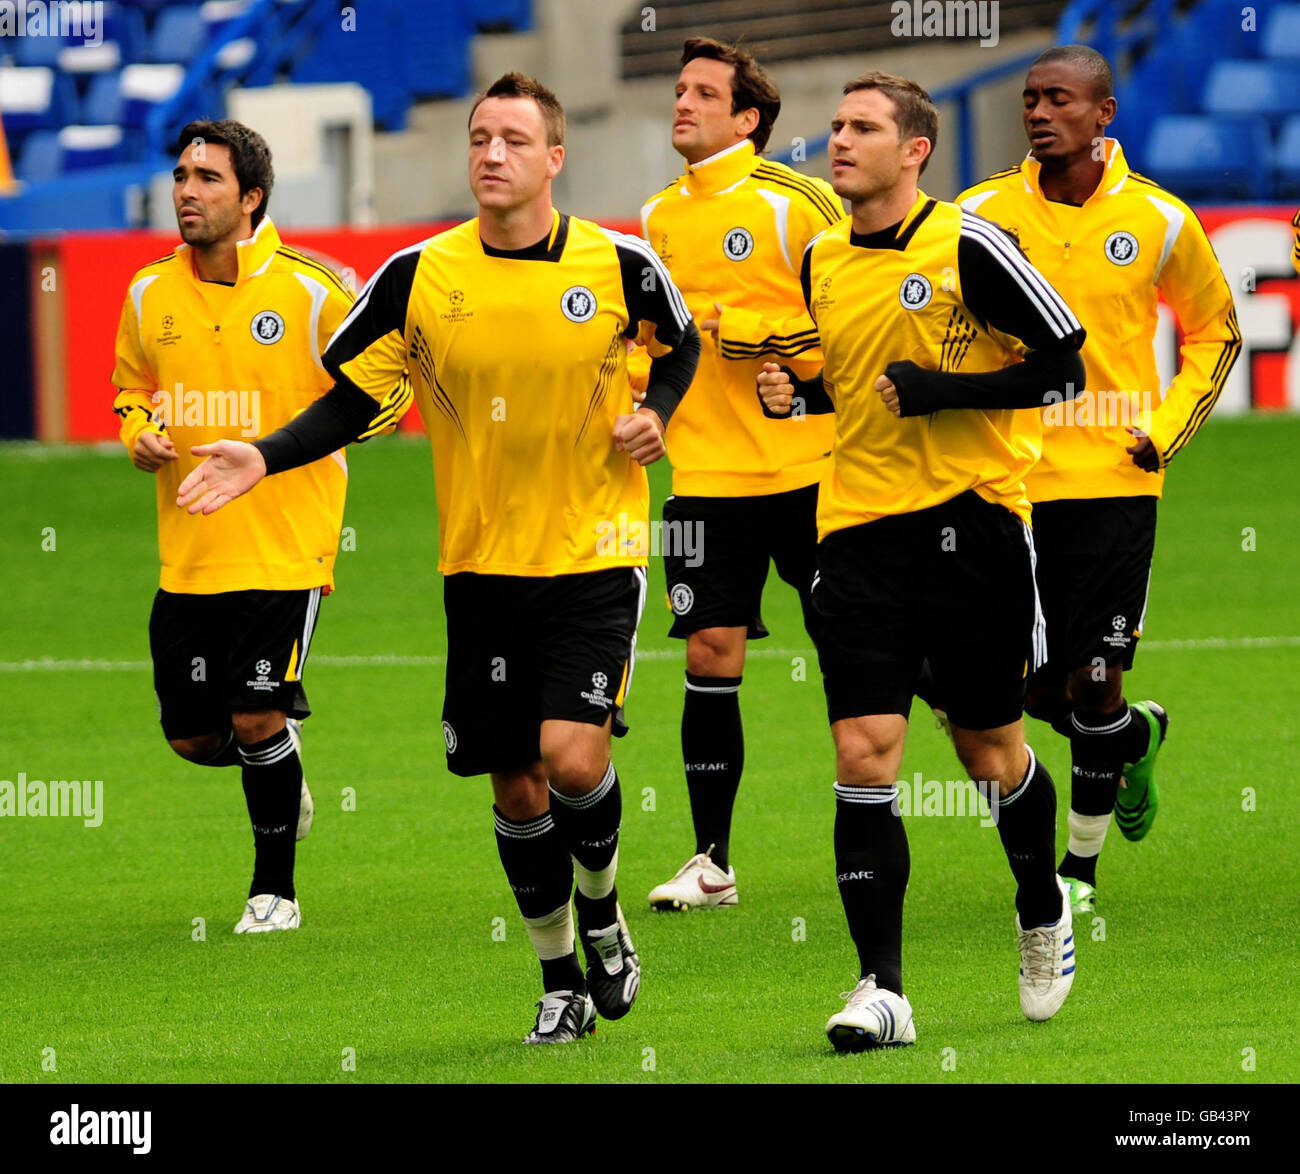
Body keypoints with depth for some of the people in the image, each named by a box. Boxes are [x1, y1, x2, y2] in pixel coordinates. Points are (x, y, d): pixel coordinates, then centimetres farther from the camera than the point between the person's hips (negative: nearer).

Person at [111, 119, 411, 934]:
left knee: (257, 722, -10)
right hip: (187, 554, 4)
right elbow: (131, 385, 21)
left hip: (286, 551, -4)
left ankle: (275, 891, 9)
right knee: (194, 737, 5)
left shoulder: (310, 292, -8)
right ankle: (284, 737, 40)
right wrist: (139, 433, -1)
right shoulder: (149, 295, 4)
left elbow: (390, 386, 2)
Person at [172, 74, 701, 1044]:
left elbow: (682, 345, 14)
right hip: (483, 563, 2)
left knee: (572, 755, -18)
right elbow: (350, 400, 2)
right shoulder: (419, 276, -4)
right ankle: (562, 980, 24)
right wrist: (264, 460, -12)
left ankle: (600, 908, 13)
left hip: (595, 554, -2)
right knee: (515, 783, 6)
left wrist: (657, 413, -5)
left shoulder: (620, 265, -6)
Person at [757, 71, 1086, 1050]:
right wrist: (797, 391, 3)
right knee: (864, 753, -8)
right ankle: (882, 990, -8)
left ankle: (1044, 911, 38)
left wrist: (942, 392, -16)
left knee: (990, 749, 7)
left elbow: (1062, 366, -7)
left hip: (972, 519, -4)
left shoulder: (969, 249, -9)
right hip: (860, 524, 4)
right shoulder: (823, 261, 9)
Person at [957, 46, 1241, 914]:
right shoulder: (980, 215, -1)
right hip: (1007, 478, 2)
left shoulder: (1159, 222, -1)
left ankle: (1081, 868, 15)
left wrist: (1167, 429, 1)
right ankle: (1135, 738, 36)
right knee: (1029, 686, 3)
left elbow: (1216, 334, 13)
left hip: (1112, 480, -2)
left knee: (1092, 680, -3)